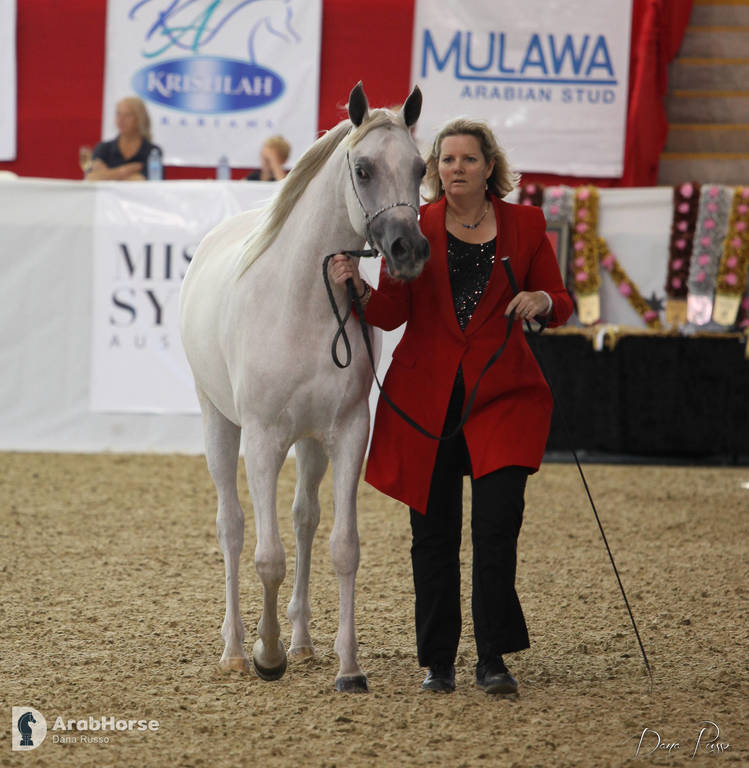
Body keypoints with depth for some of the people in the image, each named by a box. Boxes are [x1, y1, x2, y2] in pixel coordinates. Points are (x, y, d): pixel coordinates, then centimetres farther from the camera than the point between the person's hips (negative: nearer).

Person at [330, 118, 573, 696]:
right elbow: (391, 312, -1)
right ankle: (438, 662, 14)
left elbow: (561, 304, 10)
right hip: (426, 397, 1)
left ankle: (493, 659, -4)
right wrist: (358, 285, -20)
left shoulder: (525, 226, 3)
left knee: (497, 523, -12)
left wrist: (541, 301, -12)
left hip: (501, 393, -1)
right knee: (434, 531, 5)